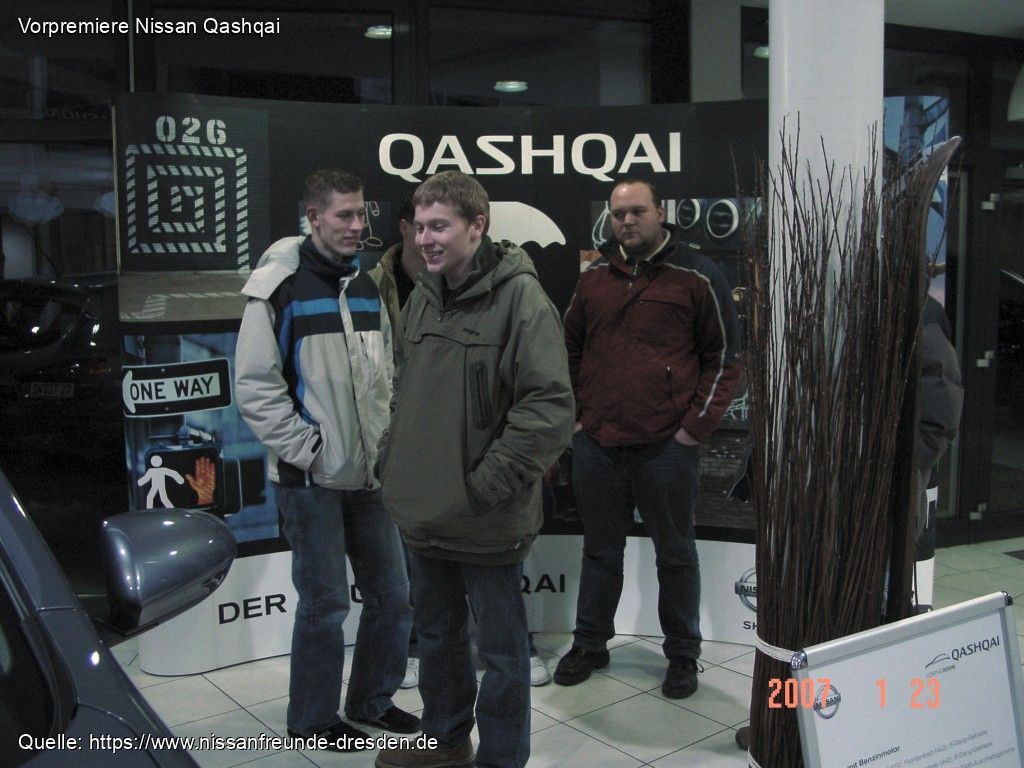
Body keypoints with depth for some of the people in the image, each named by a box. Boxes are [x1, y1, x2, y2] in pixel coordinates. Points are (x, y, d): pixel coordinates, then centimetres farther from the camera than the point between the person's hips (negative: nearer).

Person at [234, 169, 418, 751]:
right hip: (312, 478, -6)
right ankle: (314, 719, 24)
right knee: (325, 604, 3)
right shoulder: (279, 287, -9)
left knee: (394, 594, 12)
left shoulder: (368, 286, 11)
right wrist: (305, 449, -15)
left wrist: (388, 440, 6)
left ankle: (373, 700, 32)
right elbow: (255, 386, -12)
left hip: (370, 474, 6)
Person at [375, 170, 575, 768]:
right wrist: (399, 462, 10)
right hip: (426, 512, 8)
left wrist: (491, 483, -20)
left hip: (486, 520, -7)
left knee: (500, 648, 9)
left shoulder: (519, 297, -16)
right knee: (437, 634, 23)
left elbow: (551, 405, -21)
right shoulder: (423, 297, 7)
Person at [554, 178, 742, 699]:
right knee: (600, 550, 16)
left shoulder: (697, 277, -4)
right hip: (596, 443, 4)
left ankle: (683, 654, 25)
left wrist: (696, 426, -8)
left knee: (675, 554, 10)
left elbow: (723, 358, -2)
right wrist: (577, 414, 9)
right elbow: (571, 351, 18)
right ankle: (590, 643, 31)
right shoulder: (594, 278, 8)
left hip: (666, 446, -3)